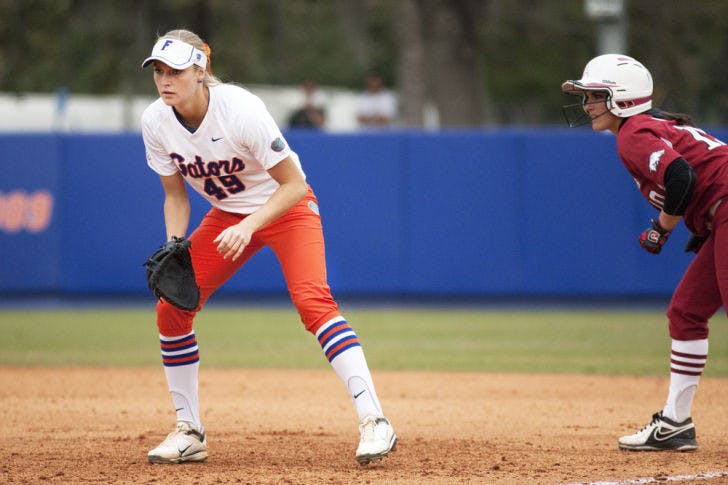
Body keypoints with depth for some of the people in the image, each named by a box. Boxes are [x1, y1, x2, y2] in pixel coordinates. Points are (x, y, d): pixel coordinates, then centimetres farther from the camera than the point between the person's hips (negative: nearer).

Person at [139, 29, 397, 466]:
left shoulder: (240, 110, -30)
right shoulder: (156, 122, -13)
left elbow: (294, 184, -26)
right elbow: (176, 196, 0)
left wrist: (249, 227, -38)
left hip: (288, 208, -6)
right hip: (226, 214, 6)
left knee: (313, 301, -27)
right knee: (171, 309, -3)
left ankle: (375, 422, -31)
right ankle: (189, 433, 12)